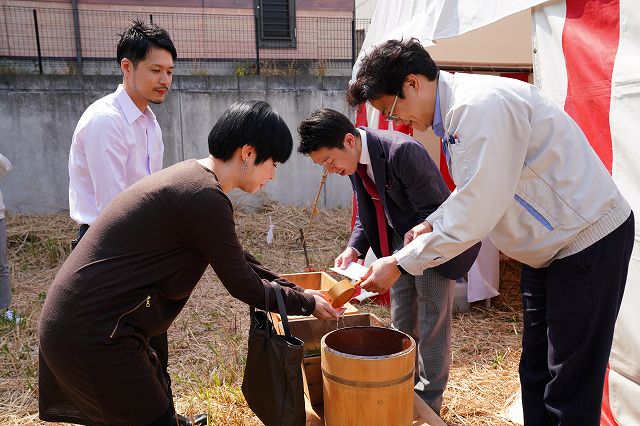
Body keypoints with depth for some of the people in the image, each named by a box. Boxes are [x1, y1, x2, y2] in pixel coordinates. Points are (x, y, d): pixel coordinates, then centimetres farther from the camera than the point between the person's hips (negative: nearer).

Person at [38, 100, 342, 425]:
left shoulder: (190, 176, 8)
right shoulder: (204, 197, -23)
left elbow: (239, 260, 17)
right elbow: (242, 285, -13)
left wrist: (294, 290, 17)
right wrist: (306, 303, 2)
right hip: (93, 334, -10)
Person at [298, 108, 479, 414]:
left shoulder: (402, 151, -31)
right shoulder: (353, 160, -5)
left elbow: (433, 213, -27)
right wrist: (354, 248, -10)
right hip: (401, 241, 8)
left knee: (432, 326, 3)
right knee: (401, 324, 16)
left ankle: (427, 403, 20)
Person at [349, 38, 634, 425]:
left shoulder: (482, 105, -27)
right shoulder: (457, 109, 5)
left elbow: (477, 212, -28)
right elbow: (473, 192, 17)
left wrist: (400, 262, -20)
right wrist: (431, 224, 3)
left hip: (589, 240, -10)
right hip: (550, 246, 10)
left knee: (569, 394, 1)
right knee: (535, 376, 18)